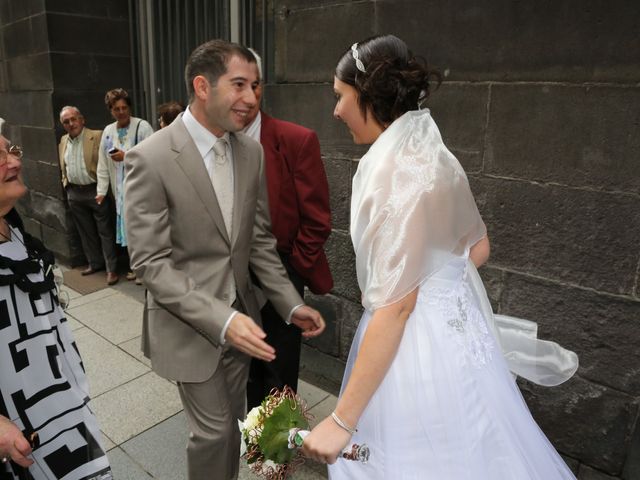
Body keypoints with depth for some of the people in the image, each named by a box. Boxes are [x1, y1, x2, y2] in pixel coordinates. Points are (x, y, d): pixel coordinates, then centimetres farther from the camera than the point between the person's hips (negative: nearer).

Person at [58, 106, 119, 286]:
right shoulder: (63, 141, 11)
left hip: (95, 191, -6)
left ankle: (111, 269, 7)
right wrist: (66, 184, 14)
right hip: (74, 193, 6)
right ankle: (95, 263, 28)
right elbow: (63, 168, 23)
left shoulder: (97, 136, -9)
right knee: (86, 232, 15)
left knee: (105, 231, 0)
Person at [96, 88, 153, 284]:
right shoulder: (108, 131, 10)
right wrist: (102, 190, 7)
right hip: (122, 189, 6)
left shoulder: (142, 126, -8)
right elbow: (103, 164, 10)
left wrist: (127, 157, -18)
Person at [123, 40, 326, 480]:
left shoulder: (252, 151, 0)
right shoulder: (150, 159, -18)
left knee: (233, 422, 21)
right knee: (213, 430, 11)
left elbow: (259, 239, 5)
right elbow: (149, 262, -18)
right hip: (189, 324, -5)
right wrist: (219, 319, -27)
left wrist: (291, 303, -1)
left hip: (240, 315, 5)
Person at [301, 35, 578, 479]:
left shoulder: (398, 171, -24)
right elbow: (477, 248, 13)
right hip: (454, 329, 9)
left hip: (418, 345, -9)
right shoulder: (432, 154, 3)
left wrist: (342, 419, -22)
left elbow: (395, 306, -26)